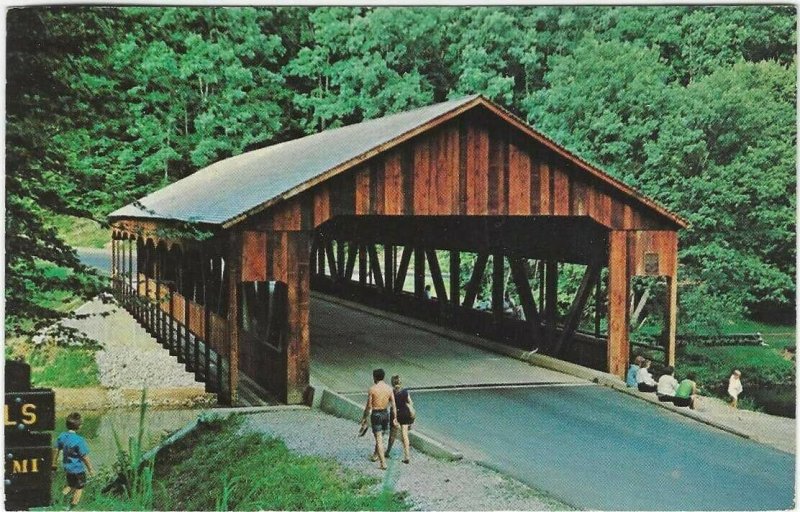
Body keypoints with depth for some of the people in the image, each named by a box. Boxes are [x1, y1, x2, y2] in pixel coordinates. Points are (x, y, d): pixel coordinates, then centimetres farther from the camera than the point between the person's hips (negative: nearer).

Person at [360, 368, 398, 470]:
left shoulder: (372, 389, -13)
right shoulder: (389, 388, 0)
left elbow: (369, 406, -10)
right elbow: (393, 405, 1)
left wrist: (364, 418, 1)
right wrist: (395, 418, 7)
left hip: (376, 414, -5)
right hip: (385, 413, 5)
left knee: (379, 438, -4)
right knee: (380, 436, 24)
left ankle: (383, 463, -9)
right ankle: (375, 455, 41)